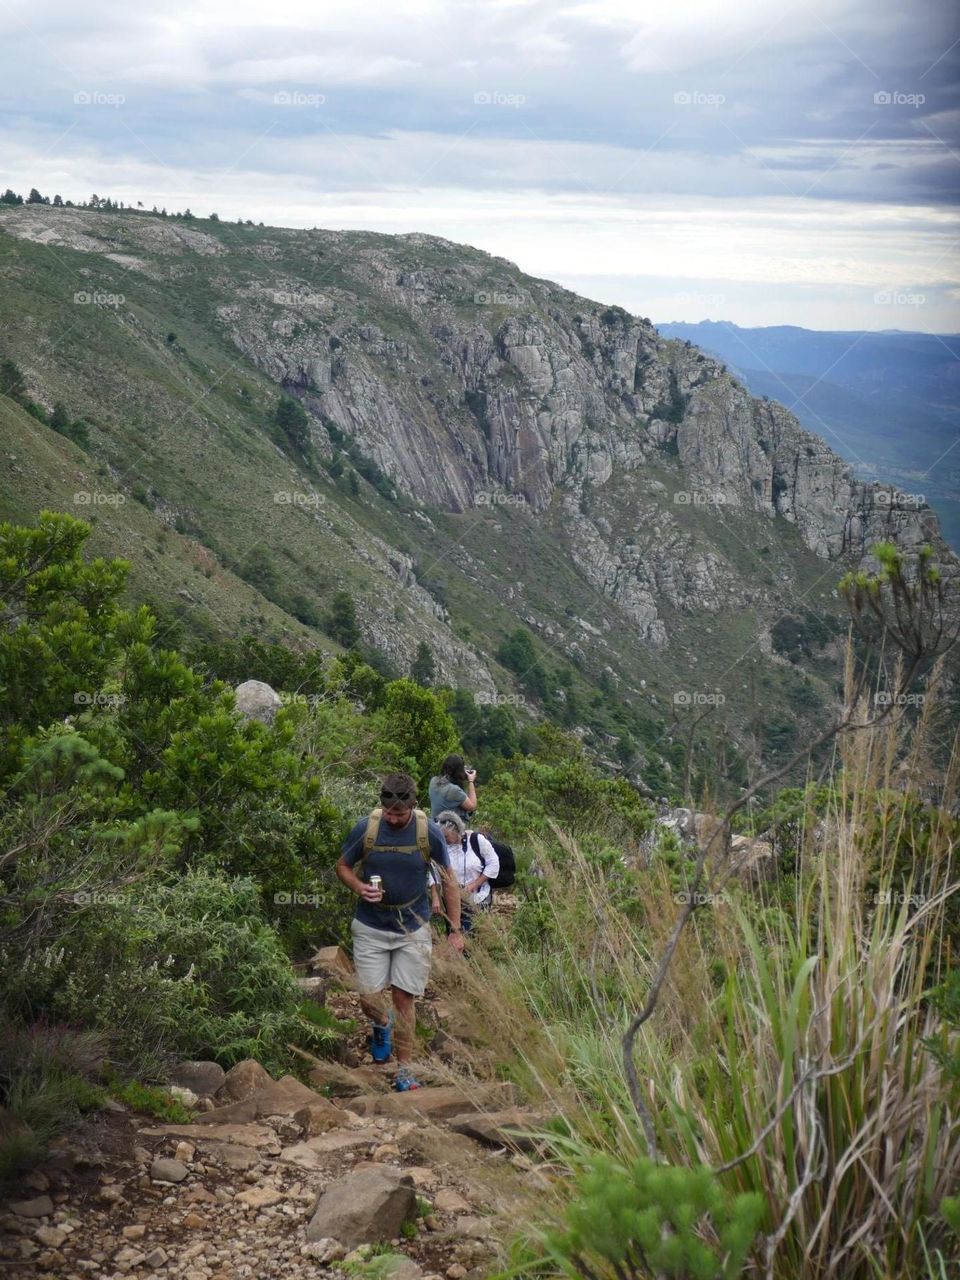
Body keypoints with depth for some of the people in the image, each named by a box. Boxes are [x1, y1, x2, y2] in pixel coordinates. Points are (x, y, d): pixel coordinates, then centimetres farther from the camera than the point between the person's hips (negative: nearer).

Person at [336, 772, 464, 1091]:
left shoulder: (429, 832, -12)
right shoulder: (365, 828, -12)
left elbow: (448, 881, -2)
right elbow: (343, 866, 4)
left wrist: (455, 930, -3)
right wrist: (359, 887, -19)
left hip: (413, 929, -1)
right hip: (371, 928, 1)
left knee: (404, 998, 1)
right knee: (368, 998, 0)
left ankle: (404, 1069, 14)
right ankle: (382, 1023, 37)